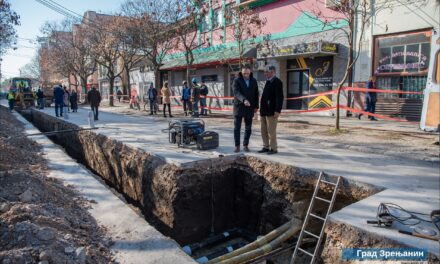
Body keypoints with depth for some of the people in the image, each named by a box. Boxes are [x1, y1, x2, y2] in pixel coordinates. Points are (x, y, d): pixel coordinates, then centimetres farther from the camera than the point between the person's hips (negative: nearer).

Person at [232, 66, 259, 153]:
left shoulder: (253, 81, 7)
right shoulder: (237, 80, -6)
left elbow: (256, 94, 11)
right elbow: (236, 92, -21)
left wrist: (256, 106, 6)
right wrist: (244, 100, -37)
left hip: (249, 108, 3)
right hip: (239, 107, -3)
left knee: (248, 128, 7)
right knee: (237, 128, -2)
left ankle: (245, 145, 18)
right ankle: (237, 146, 7)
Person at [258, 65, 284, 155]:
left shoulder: (277, 82, -9)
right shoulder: (268, 82, 17)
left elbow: (280, 97, -16)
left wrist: (278, 110, -21)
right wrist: (261, 109, 17)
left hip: (271, 111, -9)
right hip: (264, 111, 9)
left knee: (271, 131, -4)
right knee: (264, 130, 11)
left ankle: (273, 148, 6)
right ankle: (266, 147, 20)